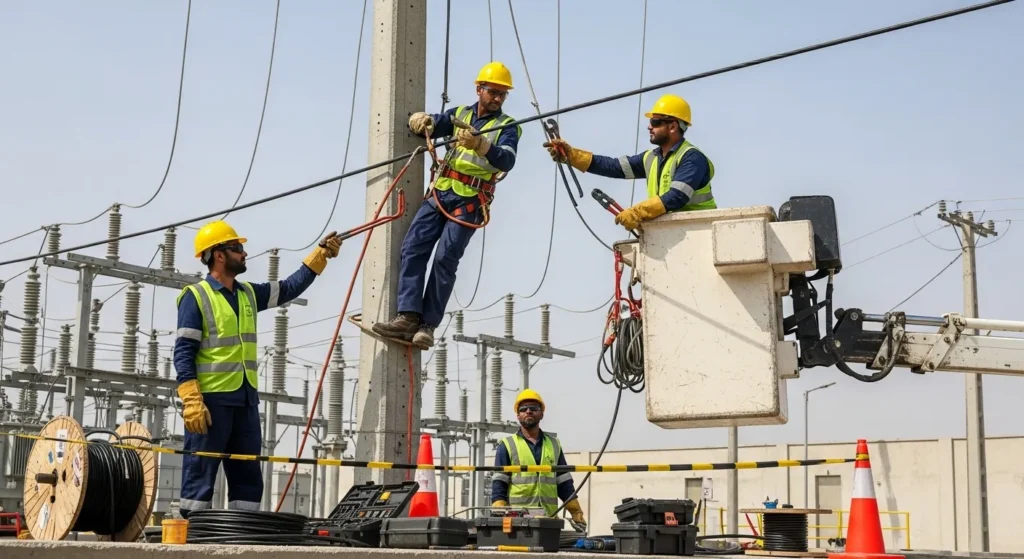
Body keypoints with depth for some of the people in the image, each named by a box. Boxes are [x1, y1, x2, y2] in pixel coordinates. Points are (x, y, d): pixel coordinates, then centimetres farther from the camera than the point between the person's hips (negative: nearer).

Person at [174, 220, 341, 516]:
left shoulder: (249, 294, 16)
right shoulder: (196, 297, -5)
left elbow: (290, 288, 26)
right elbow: (183, 353, -10)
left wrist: (321, 253, 21)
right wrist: (191, 401, -20)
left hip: (246, 401, 8)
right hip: (210, 400, -8)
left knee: (248, 476, 9)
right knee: (200, 474, -7)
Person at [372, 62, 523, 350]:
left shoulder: (508, 127, 3)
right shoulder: (460, 114, 16)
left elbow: (506, 161, -15)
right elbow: (428, 125, 11)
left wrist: (479, 144, -35)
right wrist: (420, 120, -15)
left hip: (469, 200, -4)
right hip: (440, 192, 4)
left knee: (446, 257, -16)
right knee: (413, 247, -11)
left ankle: (428, 325, -14)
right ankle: (408, 317, -15)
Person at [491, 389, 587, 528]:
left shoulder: (554, 445, 17)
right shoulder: (507, 446, 6)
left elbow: (564, 484, 18)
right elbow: (498, 486, 1)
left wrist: (577, 513, 10)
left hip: (549, 519, 3)